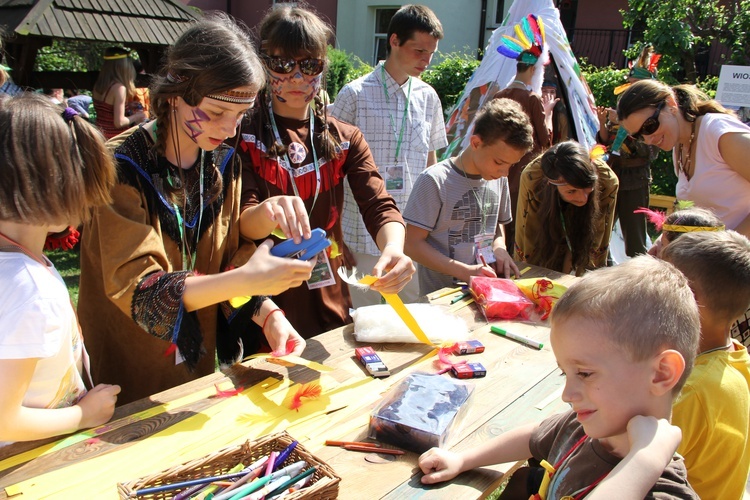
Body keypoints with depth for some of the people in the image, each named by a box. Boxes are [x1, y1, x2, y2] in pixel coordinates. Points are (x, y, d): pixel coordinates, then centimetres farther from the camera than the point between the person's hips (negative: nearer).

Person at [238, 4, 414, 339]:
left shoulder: (346, 139, 5)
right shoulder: (243, 136, -4)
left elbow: (379, 206, -9)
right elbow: (242, 224, -15)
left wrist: (392, 249, -31)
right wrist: (268, 211, -39)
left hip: (330, 308, 3)